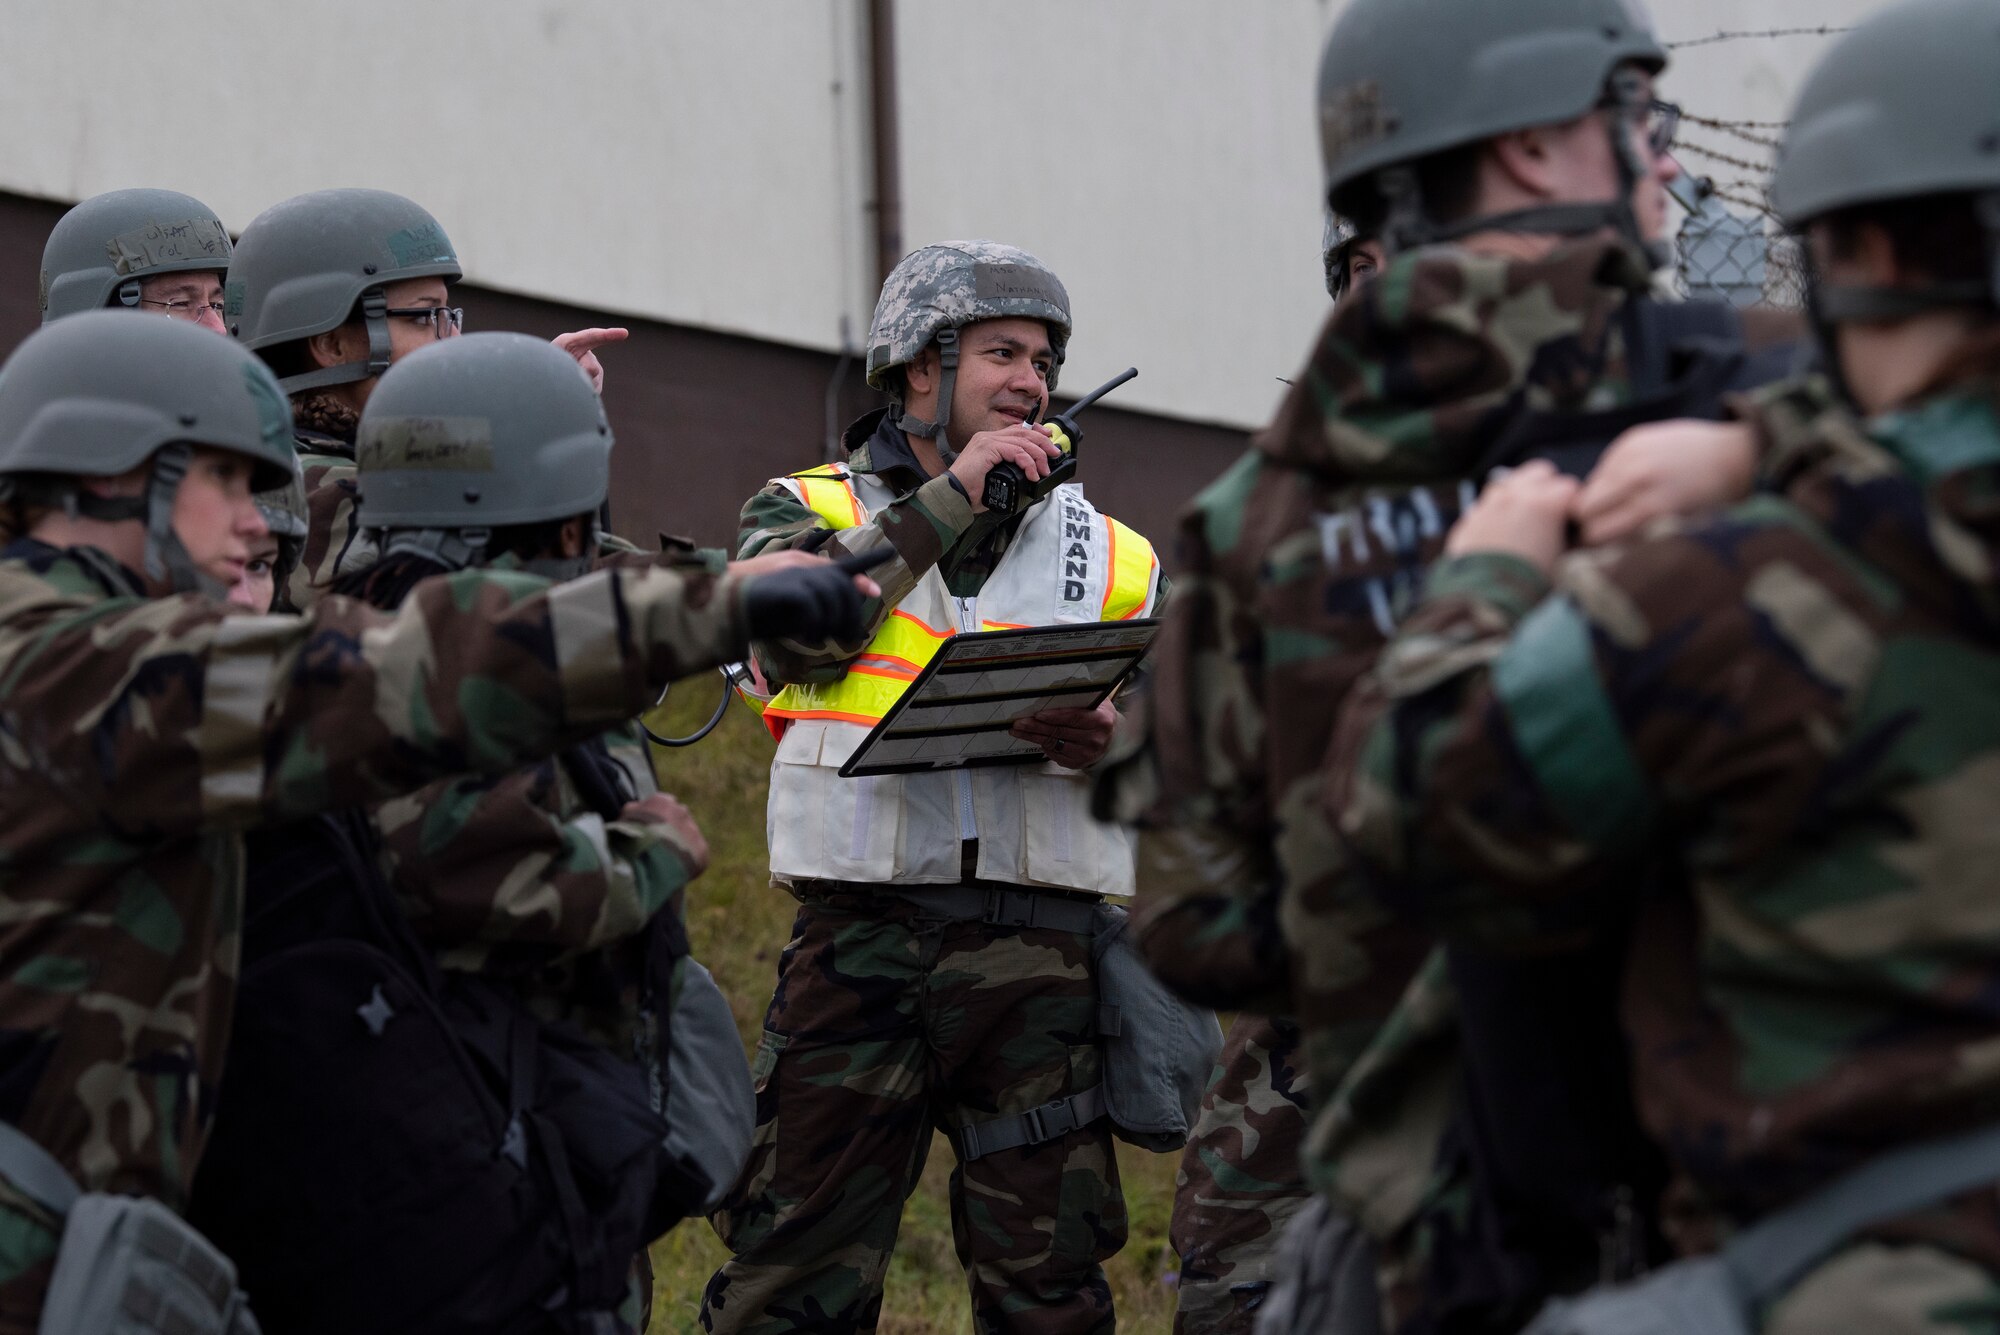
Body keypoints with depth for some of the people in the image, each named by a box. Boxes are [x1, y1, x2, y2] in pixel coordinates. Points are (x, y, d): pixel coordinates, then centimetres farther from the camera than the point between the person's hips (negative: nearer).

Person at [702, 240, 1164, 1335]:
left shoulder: (1110, 556, 17)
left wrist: (1114, 746, -6)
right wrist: (948, 497, -8)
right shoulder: (808, 511, 12)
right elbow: (794, 636, -10)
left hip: (1039, 950, 2)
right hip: (857, 934, -2)